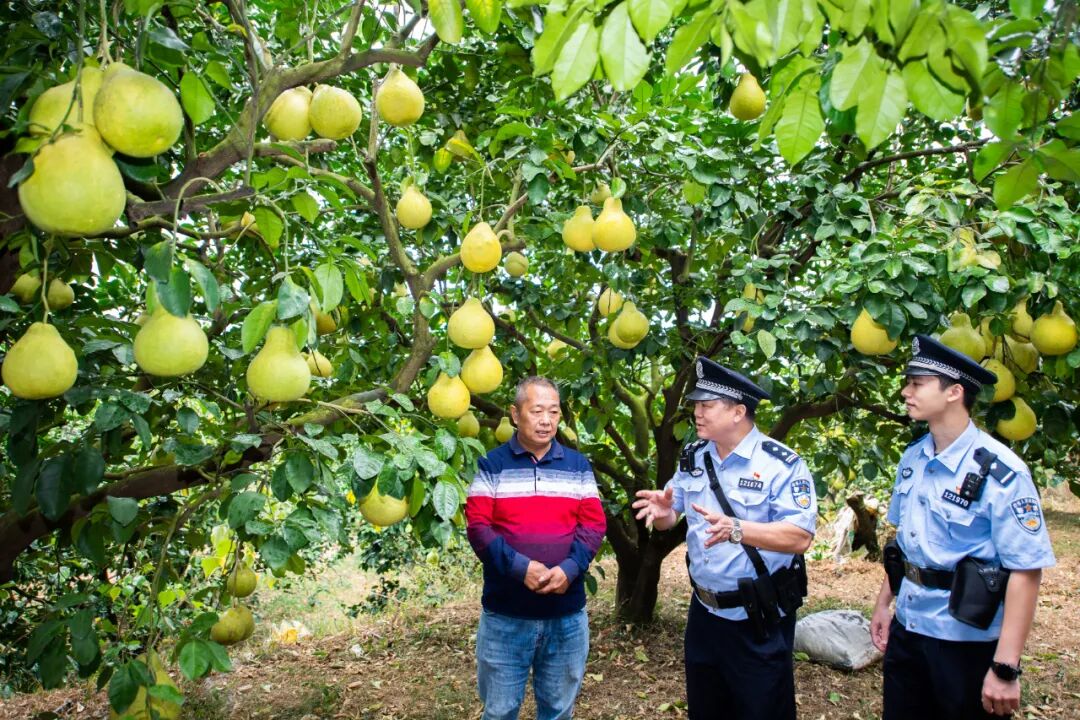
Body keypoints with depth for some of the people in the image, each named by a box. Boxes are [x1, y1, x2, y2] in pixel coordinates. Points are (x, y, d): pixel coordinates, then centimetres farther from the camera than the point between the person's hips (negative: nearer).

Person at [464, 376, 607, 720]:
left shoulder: (578, 465, 6)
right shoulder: (492, 465, -2)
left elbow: (594, 524, 1)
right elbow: (478, 527, -9)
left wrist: (570, 568, -16)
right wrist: (520, 567, -22)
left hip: (567, 613, 2)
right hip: (505, 615, -2)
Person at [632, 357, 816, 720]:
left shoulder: (781, 464, -17)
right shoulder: (693, 458, 3)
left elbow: (800, 537, -25)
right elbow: (670, 518, 10)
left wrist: (736, 530, -38)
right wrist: (663, 511, -15)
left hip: (759, 622, -6)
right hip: (704, 613, 6)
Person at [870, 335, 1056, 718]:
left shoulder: (1001, 473, -19)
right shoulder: (912, 457, 1)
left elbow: (1026, 570, -19)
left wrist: (1005, 668, -20)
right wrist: (883, 602, 13)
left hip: (966, 643, -6)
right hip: (906, 629, 6)